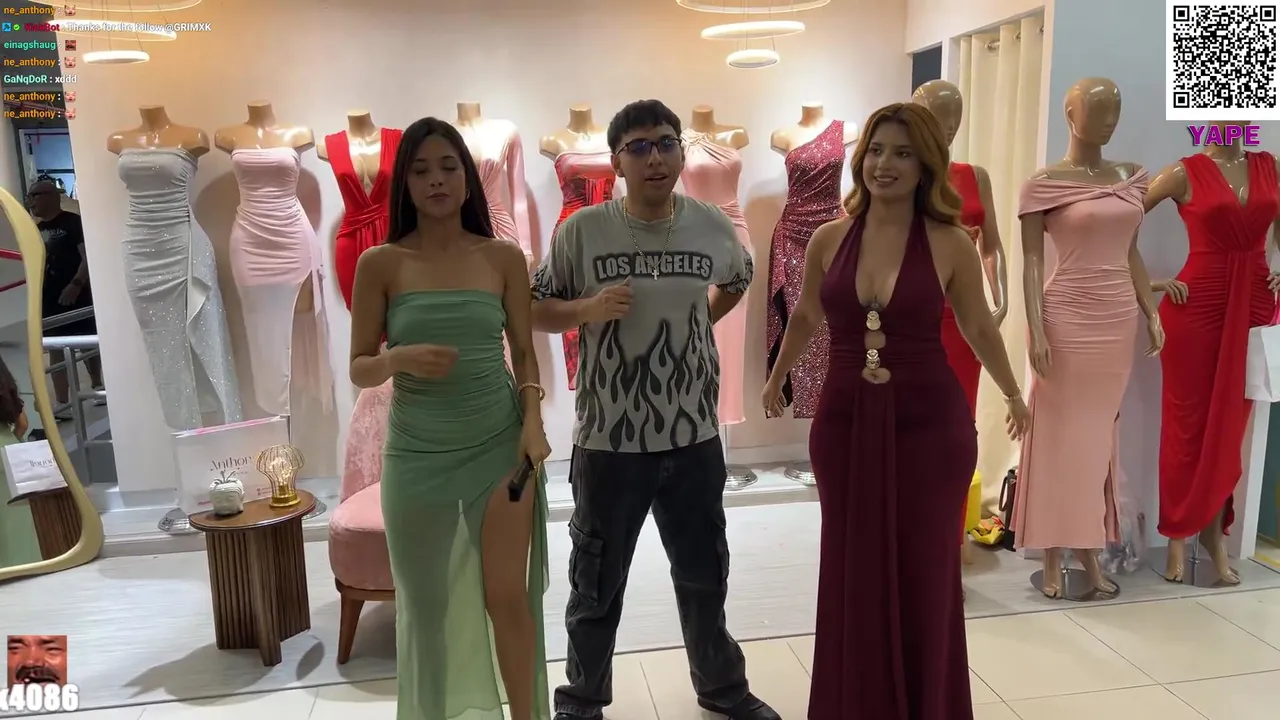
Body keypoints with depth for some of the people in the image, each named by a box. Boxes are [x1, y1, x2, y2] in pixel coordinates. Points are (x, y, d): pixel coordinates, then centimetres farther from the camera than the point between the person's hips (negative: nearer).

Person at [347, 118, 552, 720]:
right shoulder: (380, 263, -4)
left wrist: (532, 419, -9)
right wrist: (398, 359, -22)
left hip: (499, 445, 0)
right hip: (417, 455, 0)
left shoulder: (503, 257, 0)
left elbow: (524, 351, 6)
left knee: (508, 595, 5)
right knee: (427, 605, 12)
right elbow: (359, 370, -1)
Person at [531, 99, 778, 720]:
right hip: (608, 440, -2)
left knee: (705, 574, 20)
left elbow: (737, 280, 21)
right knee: (597, 581, 15)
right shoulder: (582, 230, -10)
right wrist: (588, 309, -20)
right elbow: (536, 310, -3)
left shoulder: (713, 225, -1)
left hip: (694, 437, 3)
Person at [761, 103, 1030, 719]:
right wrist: (776, 380, 29)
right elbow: (805, 317, 17)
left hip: (930, 422, -1)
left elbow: (979, 329, 10)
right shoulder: (829, 239, 0)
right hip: (844, 420, 2)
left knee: (924, 574, 9)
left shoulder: (950, 244, -6)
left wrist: (1013, 396, 21)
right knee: (853, 572, 10)